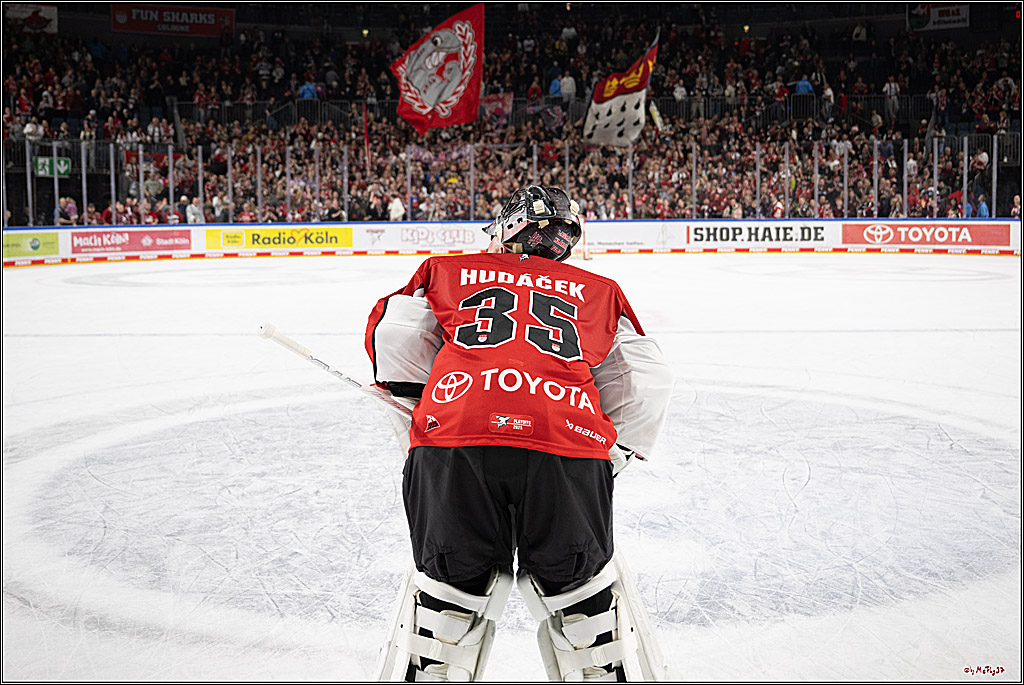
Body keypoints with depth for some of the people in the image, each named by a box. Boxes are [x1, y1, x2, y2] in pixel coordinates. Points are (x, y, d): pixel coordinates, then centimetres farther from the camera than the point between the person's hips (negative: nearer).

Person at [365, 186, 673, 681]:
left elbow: (392, 334, 16)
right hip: (569, 446, 1)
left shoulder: (447, 271, 28)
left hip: (454, 438, 0)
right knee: (578, 581, 22)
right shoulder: (599, 290, 30)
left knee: (451, 581, 20)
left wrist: (419, 438, 22)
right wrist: (614, 454, 32)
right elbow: (647, 380, 24)